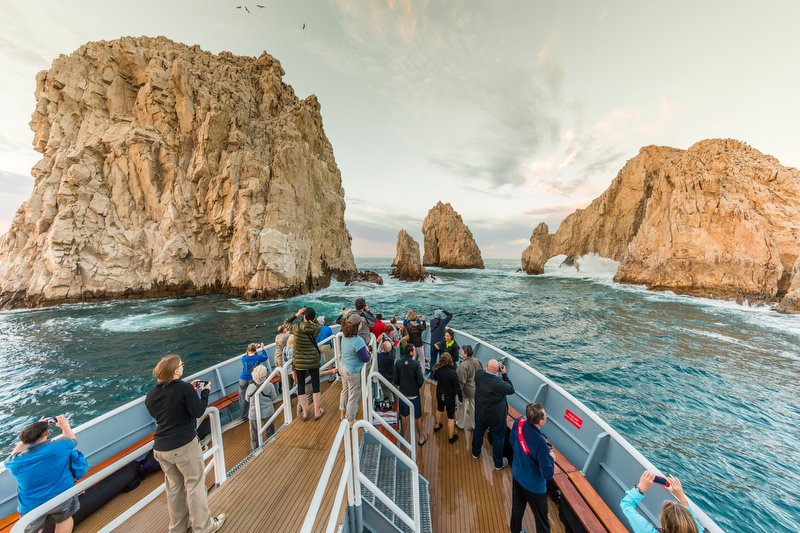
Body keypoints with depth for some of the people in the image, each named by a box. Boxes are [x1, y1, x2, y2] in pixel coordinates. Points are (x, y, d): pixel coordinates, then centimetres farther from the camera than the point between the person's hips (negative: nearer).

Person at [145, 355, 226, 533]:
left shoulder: (151, 395, 1)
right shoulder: (184, 387, -21)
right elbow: (197, 412, -17)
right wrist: (205, 391, -7)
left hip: (161, 448, 7)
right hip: (184, 445, -6)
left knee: (174, 487, 22)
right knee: (195, 485, 10)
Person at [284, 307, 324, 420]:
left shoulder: (297, 328, -17)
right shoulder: (317, 328, -13)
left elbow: (286, 323, 3)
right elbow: (316, 323, 11)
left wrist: (296, 315, -5)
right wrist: (311, 315, -3)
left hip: (299, 363, 0)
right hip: (313, 361, 1)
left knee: (301, 386, 16)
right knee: (315, 385, 14)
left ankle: (304, 412, 25)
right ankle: (317, 411, 24)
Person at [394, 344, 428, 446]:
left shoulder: (398, 363, -13)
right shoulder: (416, 364, -23)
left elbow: (395, 379, -5)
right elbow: (420, 381, -19)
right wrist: (417, 387, 3)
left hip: (403, 393, 3)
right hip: (414, 394, -3)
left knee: (404, 415, 22)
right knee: (417, 416, 16)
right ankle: (420, 437, 33)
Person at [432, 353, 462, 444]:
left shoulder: (438, 370, -18)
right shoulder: (453, 373, -32)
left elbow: (435, 378, 3)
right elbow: (457, 387, -23)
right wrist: (460, 398, -7)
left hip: (439, 395, 5)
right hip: (450, 397, -4)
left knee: (439, 409, 31)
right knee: (451, 418, 14)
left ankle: (437, 425, 55)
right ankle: (451, 437, 30)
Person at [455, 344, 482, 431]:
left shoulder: (463, 366, -31)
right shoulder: (477, 361, -10)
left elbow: (461, 381, -26)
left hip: (466, 391, -6)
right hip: (475, 390, 6)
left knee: (462, 408, 17)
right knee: (473, 407, 23)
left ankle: (461, 424, 38)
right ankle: (472, 425, 41)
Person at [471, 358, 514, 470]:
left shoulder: (478, 376, -22)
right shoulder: (500, 383, -36)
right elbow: (511, 389, -15)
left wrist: (488, 368, -4)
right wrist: (504, 374, -14)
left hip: (480, 413, 5)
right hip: (497, 417, -4)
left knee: (478, 432, 27)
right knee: (498, 438, 20)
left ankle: (475, 453, 51)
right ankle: (498, 463, 40)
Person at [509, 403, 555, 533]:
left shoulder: (519, 423, -20)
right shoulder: (541, 443, -37)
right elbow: (548, 474, -26)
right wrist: (551, 458, -10)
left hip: (517, 476, 6)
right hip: (534, 486, -6)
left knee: (517, 508, 31)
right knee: (541, 519, 23)